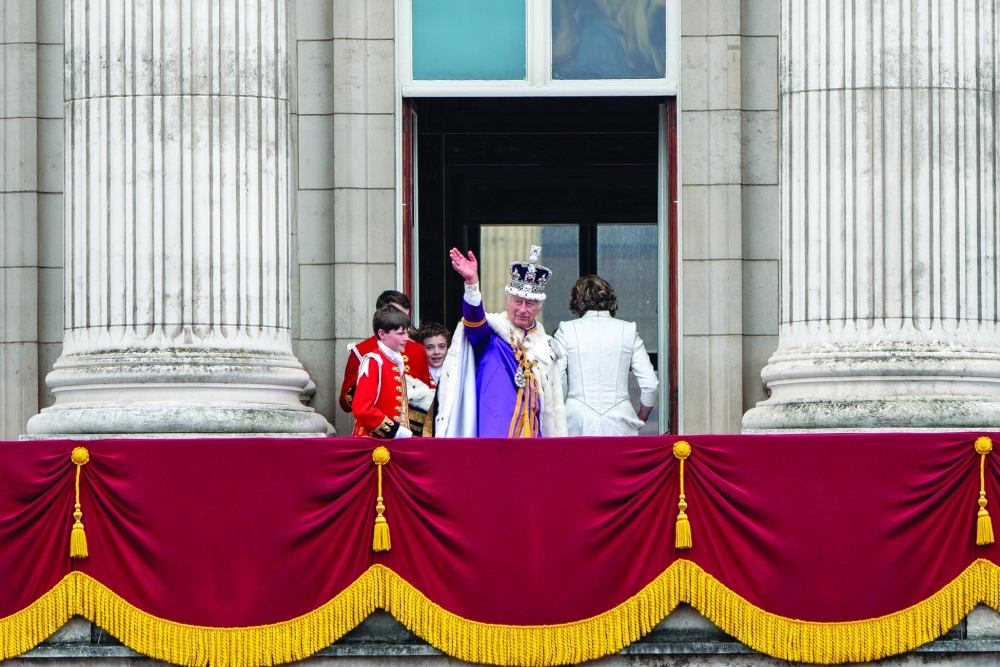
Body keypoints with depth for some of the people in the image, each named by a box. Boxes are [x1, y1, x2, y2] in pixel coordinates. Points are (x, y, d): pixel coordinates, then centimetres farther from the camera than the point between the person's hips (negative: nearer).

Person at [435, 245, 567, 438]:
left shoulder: (542, 343, 15)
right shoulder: (492, 331, 0)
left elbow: (553, 400, 20)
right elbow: (474, 317, -24)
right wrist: (472, 282, -42)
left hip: (532, 432, 5)